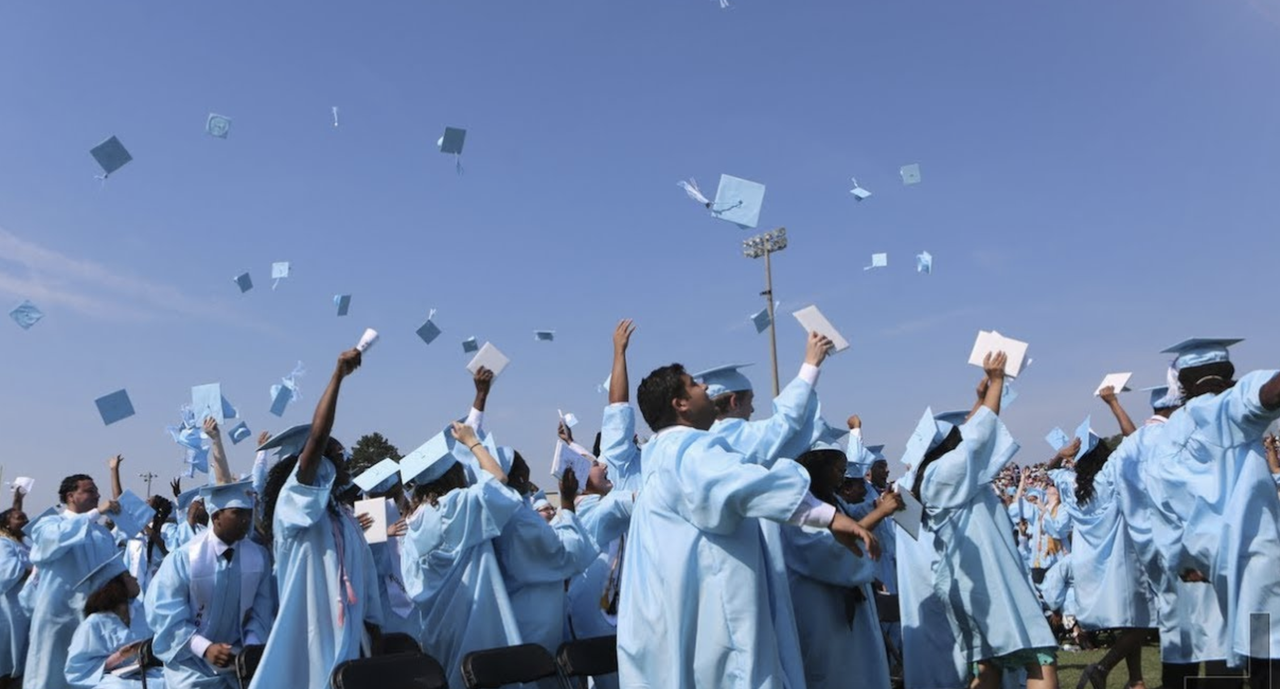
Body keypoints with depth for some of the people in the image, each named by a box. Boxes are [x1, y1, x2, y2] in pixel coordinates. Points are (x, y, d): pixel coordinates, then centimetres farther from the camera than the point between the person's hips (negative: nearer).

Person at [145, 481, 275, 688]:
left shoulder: (259, 557, -6)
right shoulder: (184, 557, -13)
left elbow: (261, 612, 0)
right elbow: (167, 614, -12)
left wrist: (251, 648, -17)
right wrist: (205, 648, -22)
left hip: (238, 657, 2)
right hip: (191, 660, -2)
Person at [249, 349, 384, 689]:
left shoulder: (347, 522, 15)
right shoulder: (292, 506, -7)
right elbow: (316, 438, -21)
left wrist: (374, 641, 11)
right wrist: (339, 374, -22)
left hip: (349, 646, 7)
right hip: (309, 648, -7)